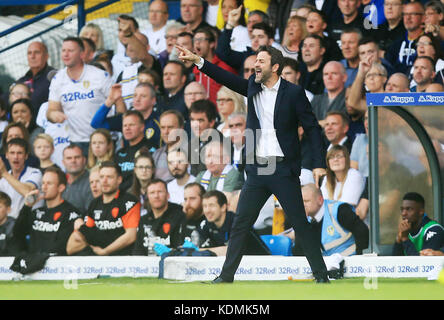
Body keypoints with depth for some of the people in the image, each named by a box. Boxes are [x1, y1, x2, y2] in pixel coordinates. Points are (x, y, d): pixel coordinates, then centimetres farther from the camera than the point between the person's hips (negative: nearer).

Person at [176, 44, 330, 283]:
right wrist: (198, 61, -9)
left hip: (283, 170, -4)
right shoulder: (252, 87, 9)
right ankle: (226, 276, 10)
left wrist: (318, 164, -10)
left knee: (301, 224, -2)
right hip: (257, 169, 5)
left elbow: (312, 128, -4)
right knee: (240, 223, 4)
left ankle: (321, 275, 6)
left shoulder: (293, 93, -5)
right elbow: (227, 79, 2)